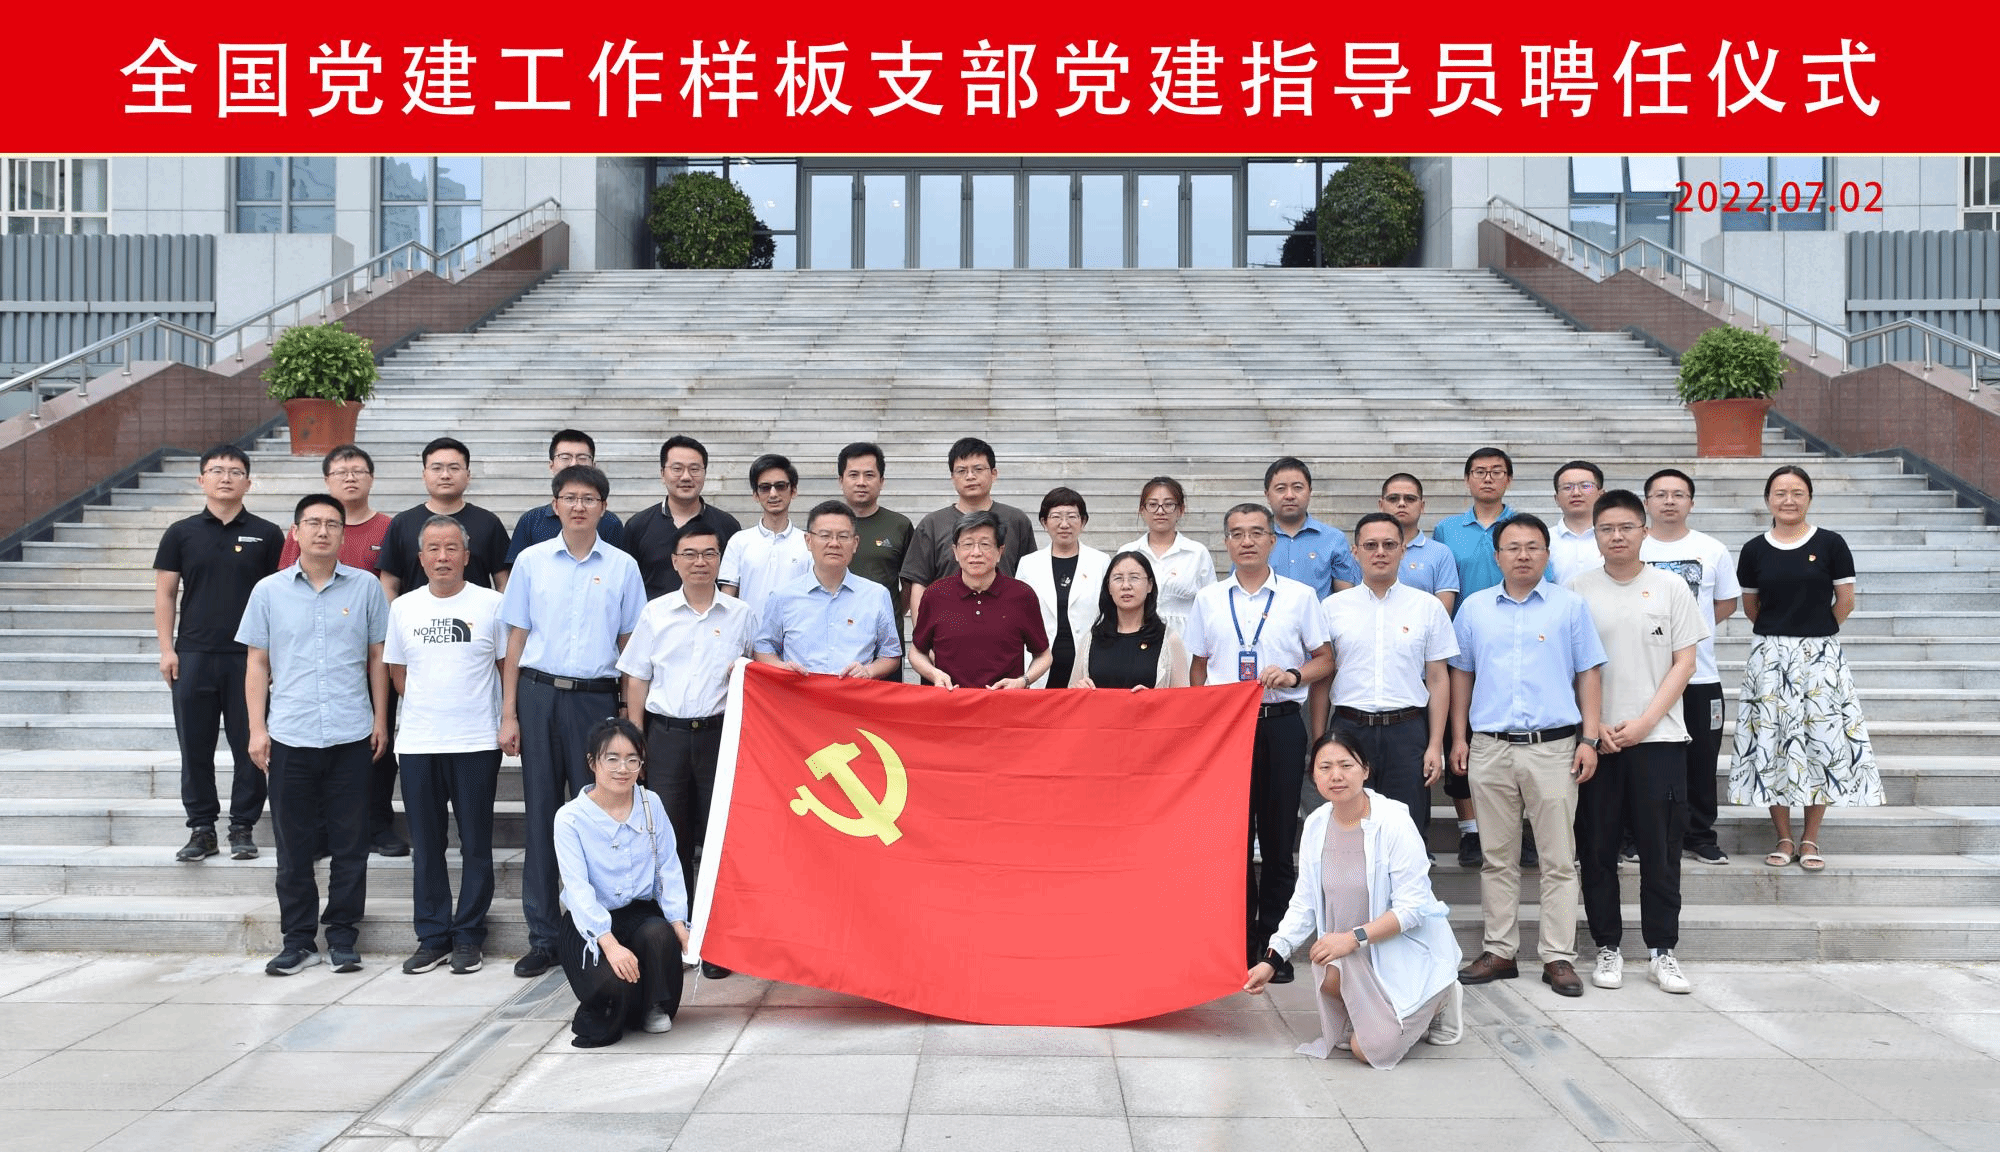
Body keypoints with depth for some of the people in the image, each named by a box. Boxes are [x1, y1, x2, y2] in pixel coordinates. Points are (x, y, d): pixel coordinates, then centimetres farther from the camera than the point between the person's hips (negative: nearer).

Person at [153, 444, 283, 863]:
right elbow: (165, 594, 7)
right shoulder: (181, 533, 6)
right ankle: (201, 828, 16)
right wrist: (167, 648, -1)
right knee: (195, 747, 6)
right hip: (194, 655, 1)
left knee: (250, 746, 3)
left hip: (250, 656, -1)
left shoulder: (267, 534, 4)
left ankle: (243, 827, 14)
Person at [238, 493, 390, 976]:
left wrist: (380, 718, 5)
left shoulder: (366, 587, 4)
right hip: (289, 737, 1)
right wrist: (257, 728, 2)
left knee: (350, 844, 4)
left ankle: (342, 938, 15)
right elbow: (257, 665, 8)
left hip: (351, 736, 0)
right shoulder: (269, 591, 6)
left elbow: (377, 658, 9)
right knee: (293, 846, 6)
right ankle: (298, 940, 16)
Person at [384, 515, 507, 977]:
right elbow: (397, 672, 17)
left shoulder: (491, 604, -1)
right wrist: (430, 708, 12)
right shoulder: (403, 607, 8)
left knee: (475, 844, 3)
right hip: (418, 745, 3)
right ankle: (433, 937, 18)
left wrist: (509, 719, 2)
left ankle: (469, 937, 14)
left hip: (476, 743, -3)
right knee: (425, 845, 8)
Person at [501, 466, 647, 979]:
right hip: (539, 694, 1)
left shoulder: (623, 567, 5)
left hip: (596, 698, -1)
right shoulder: (531, 561, 7)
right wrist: (508, 714, 2)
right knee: (541, 814, 4)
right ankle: (543, 937, 12)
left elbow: (631, 646, 7)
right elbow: (517, 639, 7)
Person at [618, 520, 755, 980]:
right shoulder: (656, 613, 7)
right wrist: (635, 739, 4)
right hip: (666, 734, 1)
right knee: (668, 836, 3)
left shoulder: (741, 615, 6)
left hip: (720, 732, -1)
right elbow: (637, 679, 9)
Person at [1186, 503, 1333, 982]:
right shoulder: (1208, 600, 10)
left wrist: (1294, 675, -12)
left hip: (1281, 725, -1)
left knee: (1278, 837, 3)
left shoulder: (1299, 596, 5)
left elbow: (1325, 658, 7)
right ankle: (1238, 940, 12)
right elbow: (1197, 667, 15)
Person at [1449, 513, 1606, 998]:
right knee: (1497, 857, 8)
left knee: (1558, 859, 1)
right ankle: (1499, 952, 16)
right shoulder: (1474, 607, 10)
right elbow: (1462, 675, 14)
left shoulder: (1570, 606, 4)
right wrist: (1459, 738, 8)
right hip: (1490, 747, 2)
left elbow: (1588, 674, 4)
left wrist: (1589, 739, -3)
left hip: (1553, 745, -2)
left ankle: (1558, 957, 8)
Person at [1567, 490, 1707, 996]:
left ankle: (1662, 950, 13)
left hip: (1657, 736, 0)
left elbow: (1684, 661, 1)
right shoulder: (1577, 589, 3)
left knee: (1661, 848, 3)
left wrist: (1644, 721, -9)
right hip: (1595, 739, 0)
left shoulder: (1671, 587, 3)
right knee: (1597, 849, 5)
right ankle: (1607, 947, 16)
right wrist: (1592, 725, -7)